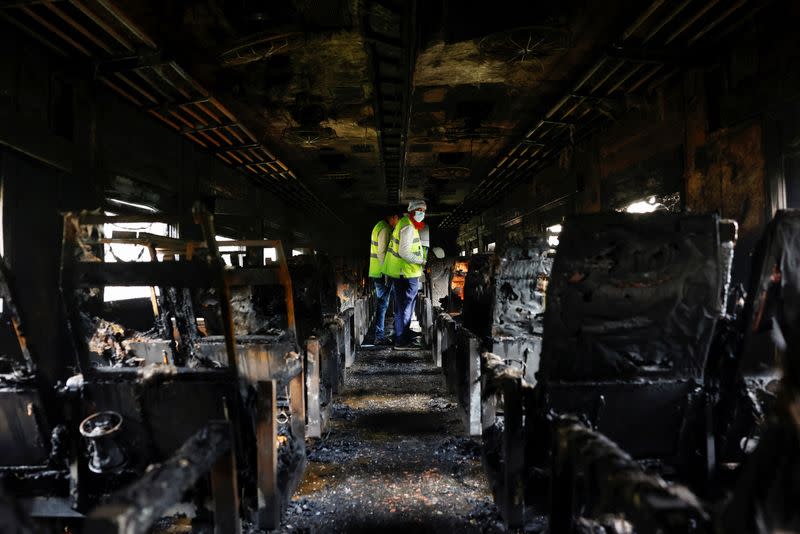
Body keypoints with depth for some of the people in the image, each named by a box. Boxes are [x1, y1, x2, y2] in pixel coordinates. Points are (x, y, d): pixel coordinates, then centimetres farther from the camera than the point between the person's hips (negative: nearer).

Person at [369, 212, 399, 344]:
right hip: (382, 273, -10)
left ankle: (379, 335, 22)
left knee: (381, 303, 15)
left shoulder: (380, 226, 16)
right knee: (383, 303, -4)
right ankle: (379, 337, 1)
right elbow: (382, 253, -21)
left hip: (376, 273, 10)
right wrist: (386, 273, -19)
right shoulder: (385, 229, -16)